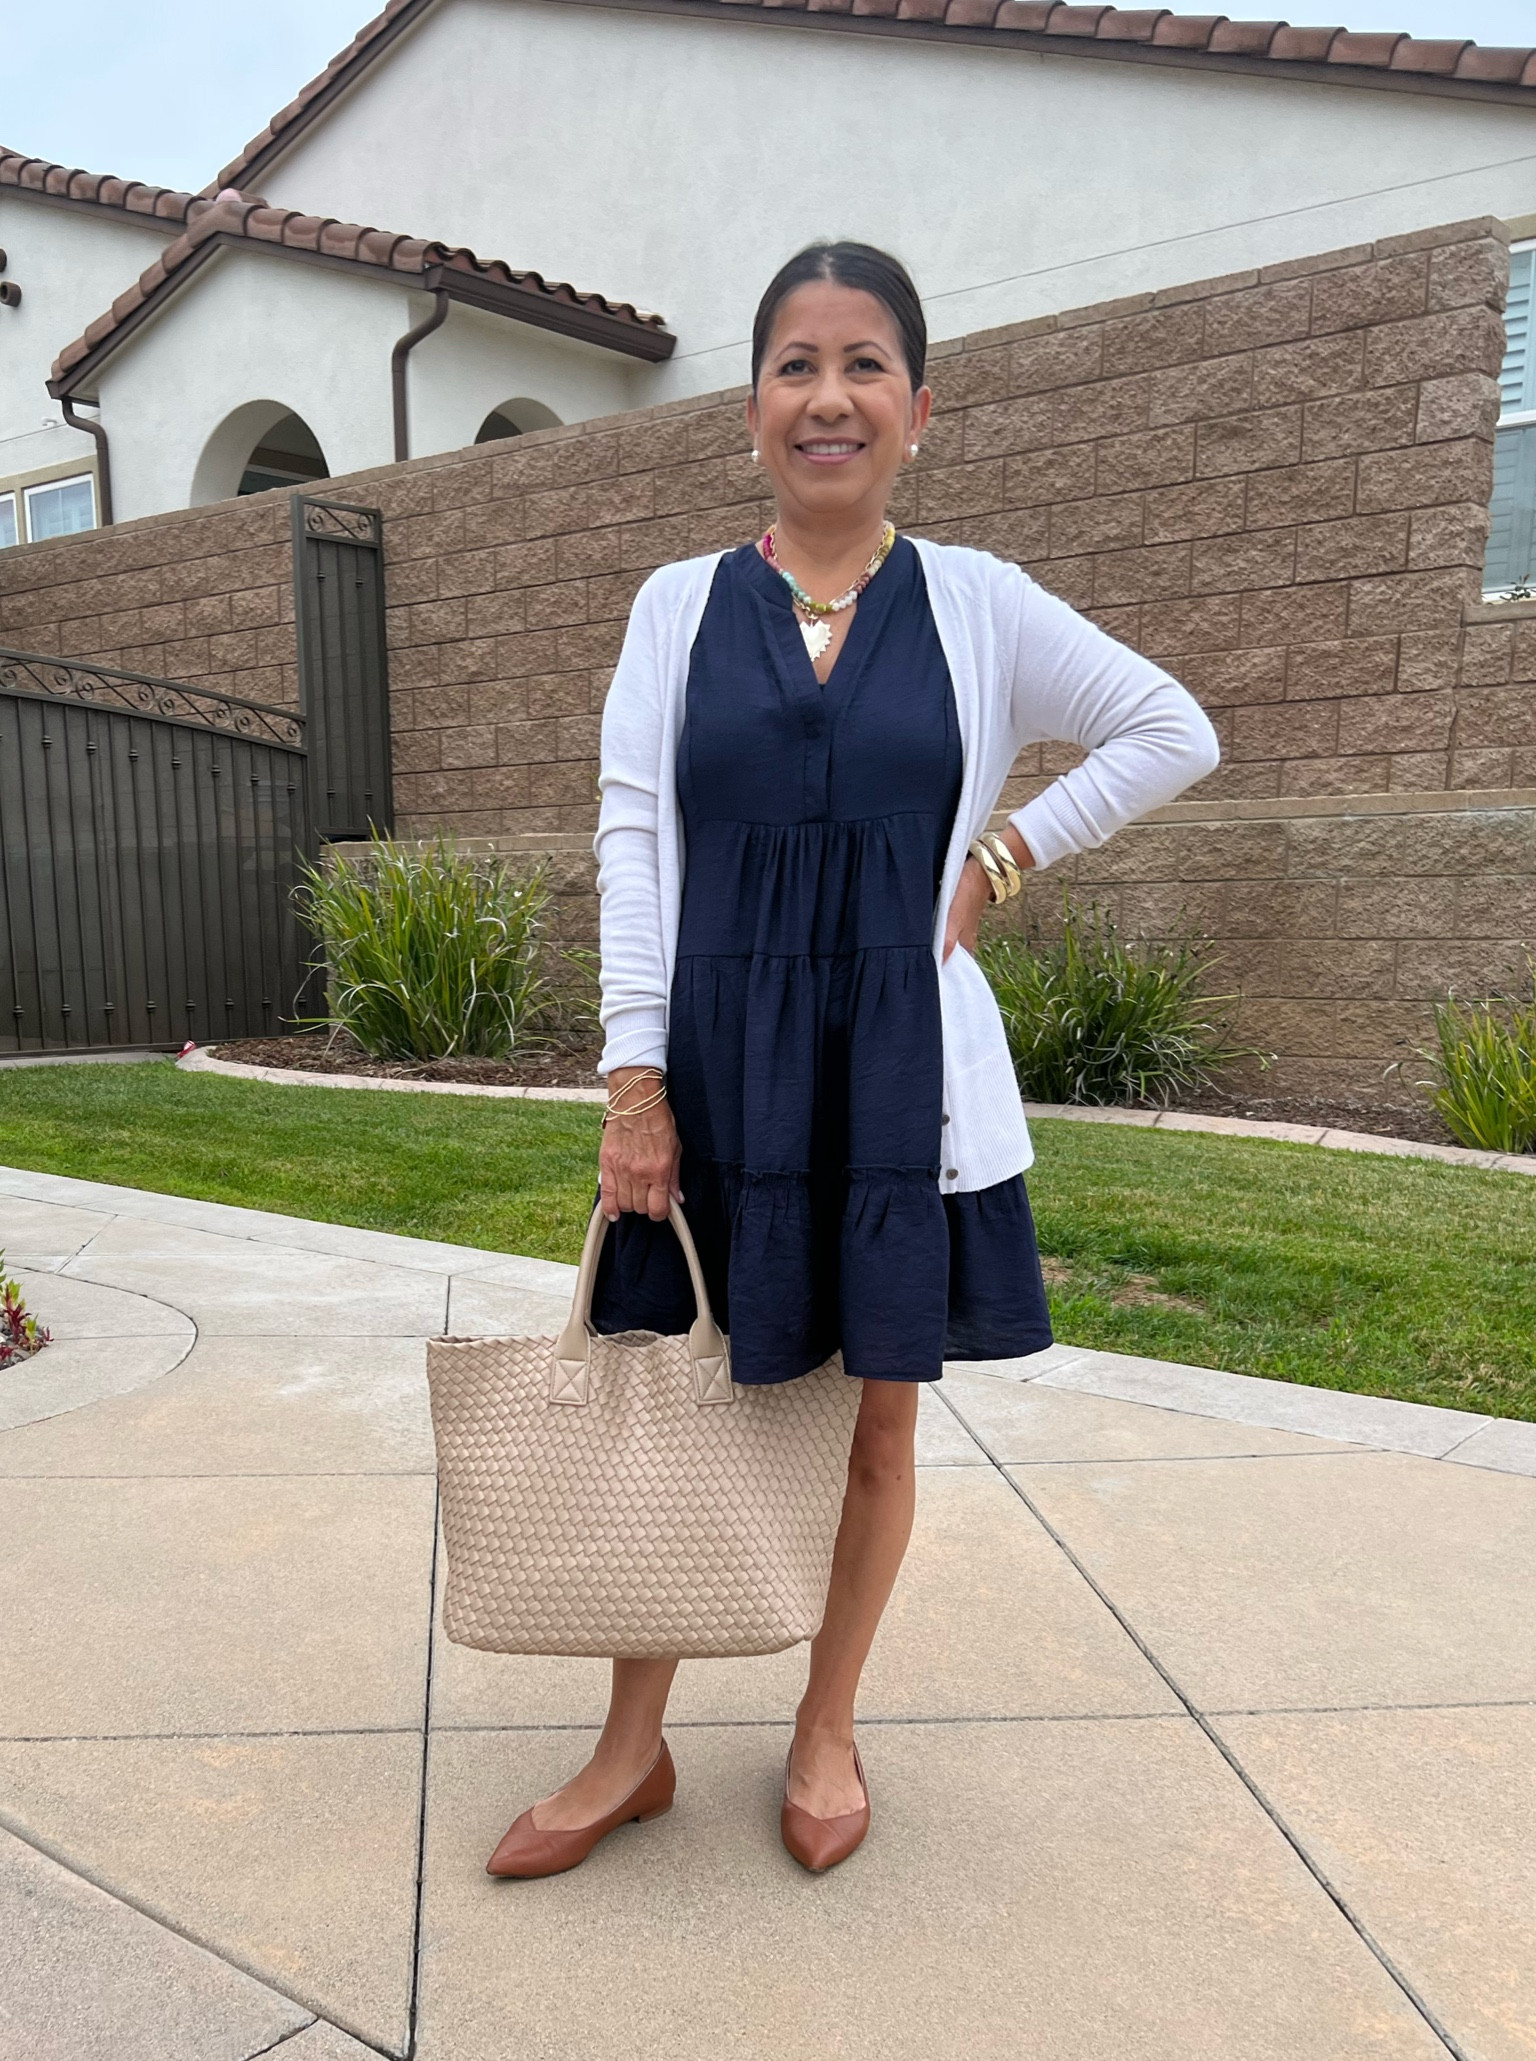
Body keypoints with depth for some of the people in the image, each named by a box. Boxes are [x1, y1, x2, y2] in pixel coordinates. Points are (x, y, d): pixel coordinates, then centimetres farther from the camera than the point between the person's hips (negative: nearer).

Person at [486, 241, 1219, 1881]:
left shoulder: (977, 604, 4)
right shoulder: (680, 604, 4)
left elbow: (1173, 733, 10)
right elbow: (633, 840, -2)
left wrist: (1002, 855, -1)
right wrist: (636, 1082, -9)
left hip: (902, 1071, 0)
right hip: (719, 1068, 0)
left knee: (878, 1417, 11)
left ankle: (826, 1726, 34)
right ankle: (633, 1749, 29)